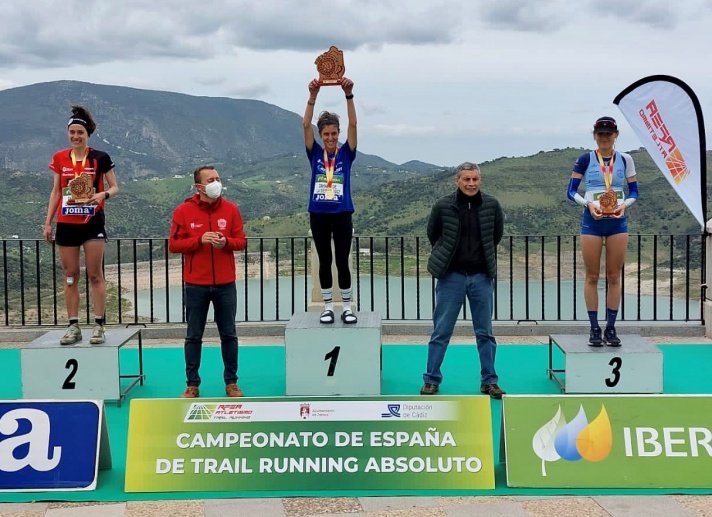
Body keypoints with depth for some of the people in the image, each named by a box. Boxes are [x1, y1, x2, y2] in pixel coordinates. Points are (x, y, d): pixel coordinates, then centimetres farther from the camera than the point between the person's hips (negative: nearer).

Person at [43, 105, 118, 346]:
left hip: (93, 222, -3)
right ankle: (73, 326, 13)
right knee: (70, 276, 6)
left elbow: (114, 187, 2)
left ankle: (99, 326, 5)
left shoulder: (100, 158, -3)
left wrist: (103, 195, -21)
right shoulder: (60, 158, 6)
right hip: (66, 224, 3)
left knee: (95, 274, -1)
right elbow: (56, 191, 12)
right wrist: (48, 222, 8)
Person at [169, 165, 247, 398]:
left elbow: (241, 241, 4)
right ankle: (192, 385, 16)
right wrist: (200, 240, -18)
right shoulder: (183, 211, -3)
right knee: (193, 336, 6)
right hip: (195, 284, -1)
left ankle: (231, 382, 19)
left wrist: (226, 242, -17)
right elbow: (173, 244, -4)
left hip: (225, 284, 1)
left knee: (229, 334, 8)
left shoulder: (231, 209, 1)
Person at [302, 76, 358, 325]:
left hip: (342, 215, -1)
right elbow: (305, 125, -8)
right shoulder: (315, 153, 3)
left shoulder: (346, 153, 1)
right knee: (324, 262, 8)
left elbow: (353, 124, -10)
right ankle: (328, 307, 17)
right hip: (319, 215, 1)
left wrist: (349, 95, -22)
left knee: (342, 262, 1)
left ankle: (347, 307, 13)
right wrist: (313, 96, -20)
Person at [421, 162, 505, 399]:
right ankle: (431, 380, 13)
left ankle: (489, 381, 19)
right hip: (451, 276, -2)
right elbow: (433, 235, 8)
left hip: (481, 276, 2)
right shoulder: (443, 206, -8)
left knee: (485, 332, 9)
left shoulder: (491, 205, -3)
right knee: (441, 331, 3)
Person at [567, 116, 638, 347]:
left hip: (617, 221, 2)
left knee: (614, 276, 4)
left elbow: (634, 192, 10)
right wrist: (588, 203, -17)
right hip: (592, 220, -1)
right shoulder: (585, 159, 0)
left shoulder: (625, 160, 5)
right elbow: (571, 192, 0)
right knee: (592, 276, 1)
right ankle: (595, 328, 8)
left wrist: (624, 205, -10)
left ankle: (611, 328, 11)